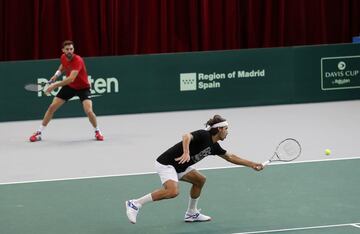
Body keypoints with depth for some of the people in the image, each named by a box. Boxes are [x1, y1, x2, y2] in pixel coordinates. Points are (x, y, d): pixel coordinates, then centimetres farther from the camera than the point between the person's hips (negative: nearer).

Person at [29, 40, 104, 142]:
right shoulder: (63, 57, -10)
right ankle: (39, 133, 12)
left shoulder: (77, 60, -32)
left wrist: (55, 85, -44)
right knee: (52, 107, 0)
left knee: (88, 111, -24)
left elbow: (71, 79, -44)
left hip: (83, 87, -6)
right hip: (69, 86, 6)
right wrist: (56, 75, 0)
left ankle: (97, 131, 5)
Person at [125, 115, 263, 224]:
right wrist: (186, 153, -49)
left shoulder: (214, 147, 12)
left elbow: (230, 157, 24)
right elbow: (186, 136, -33)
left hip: (179, 167, 10)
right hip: (166, 163, -10)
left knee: (199, 180, 16)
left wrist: (252, 164, 25)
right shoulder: (203, 135, -14)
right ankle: (135, 204, -24)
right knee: (173, 191, -28)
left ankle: (191, 214, 26)